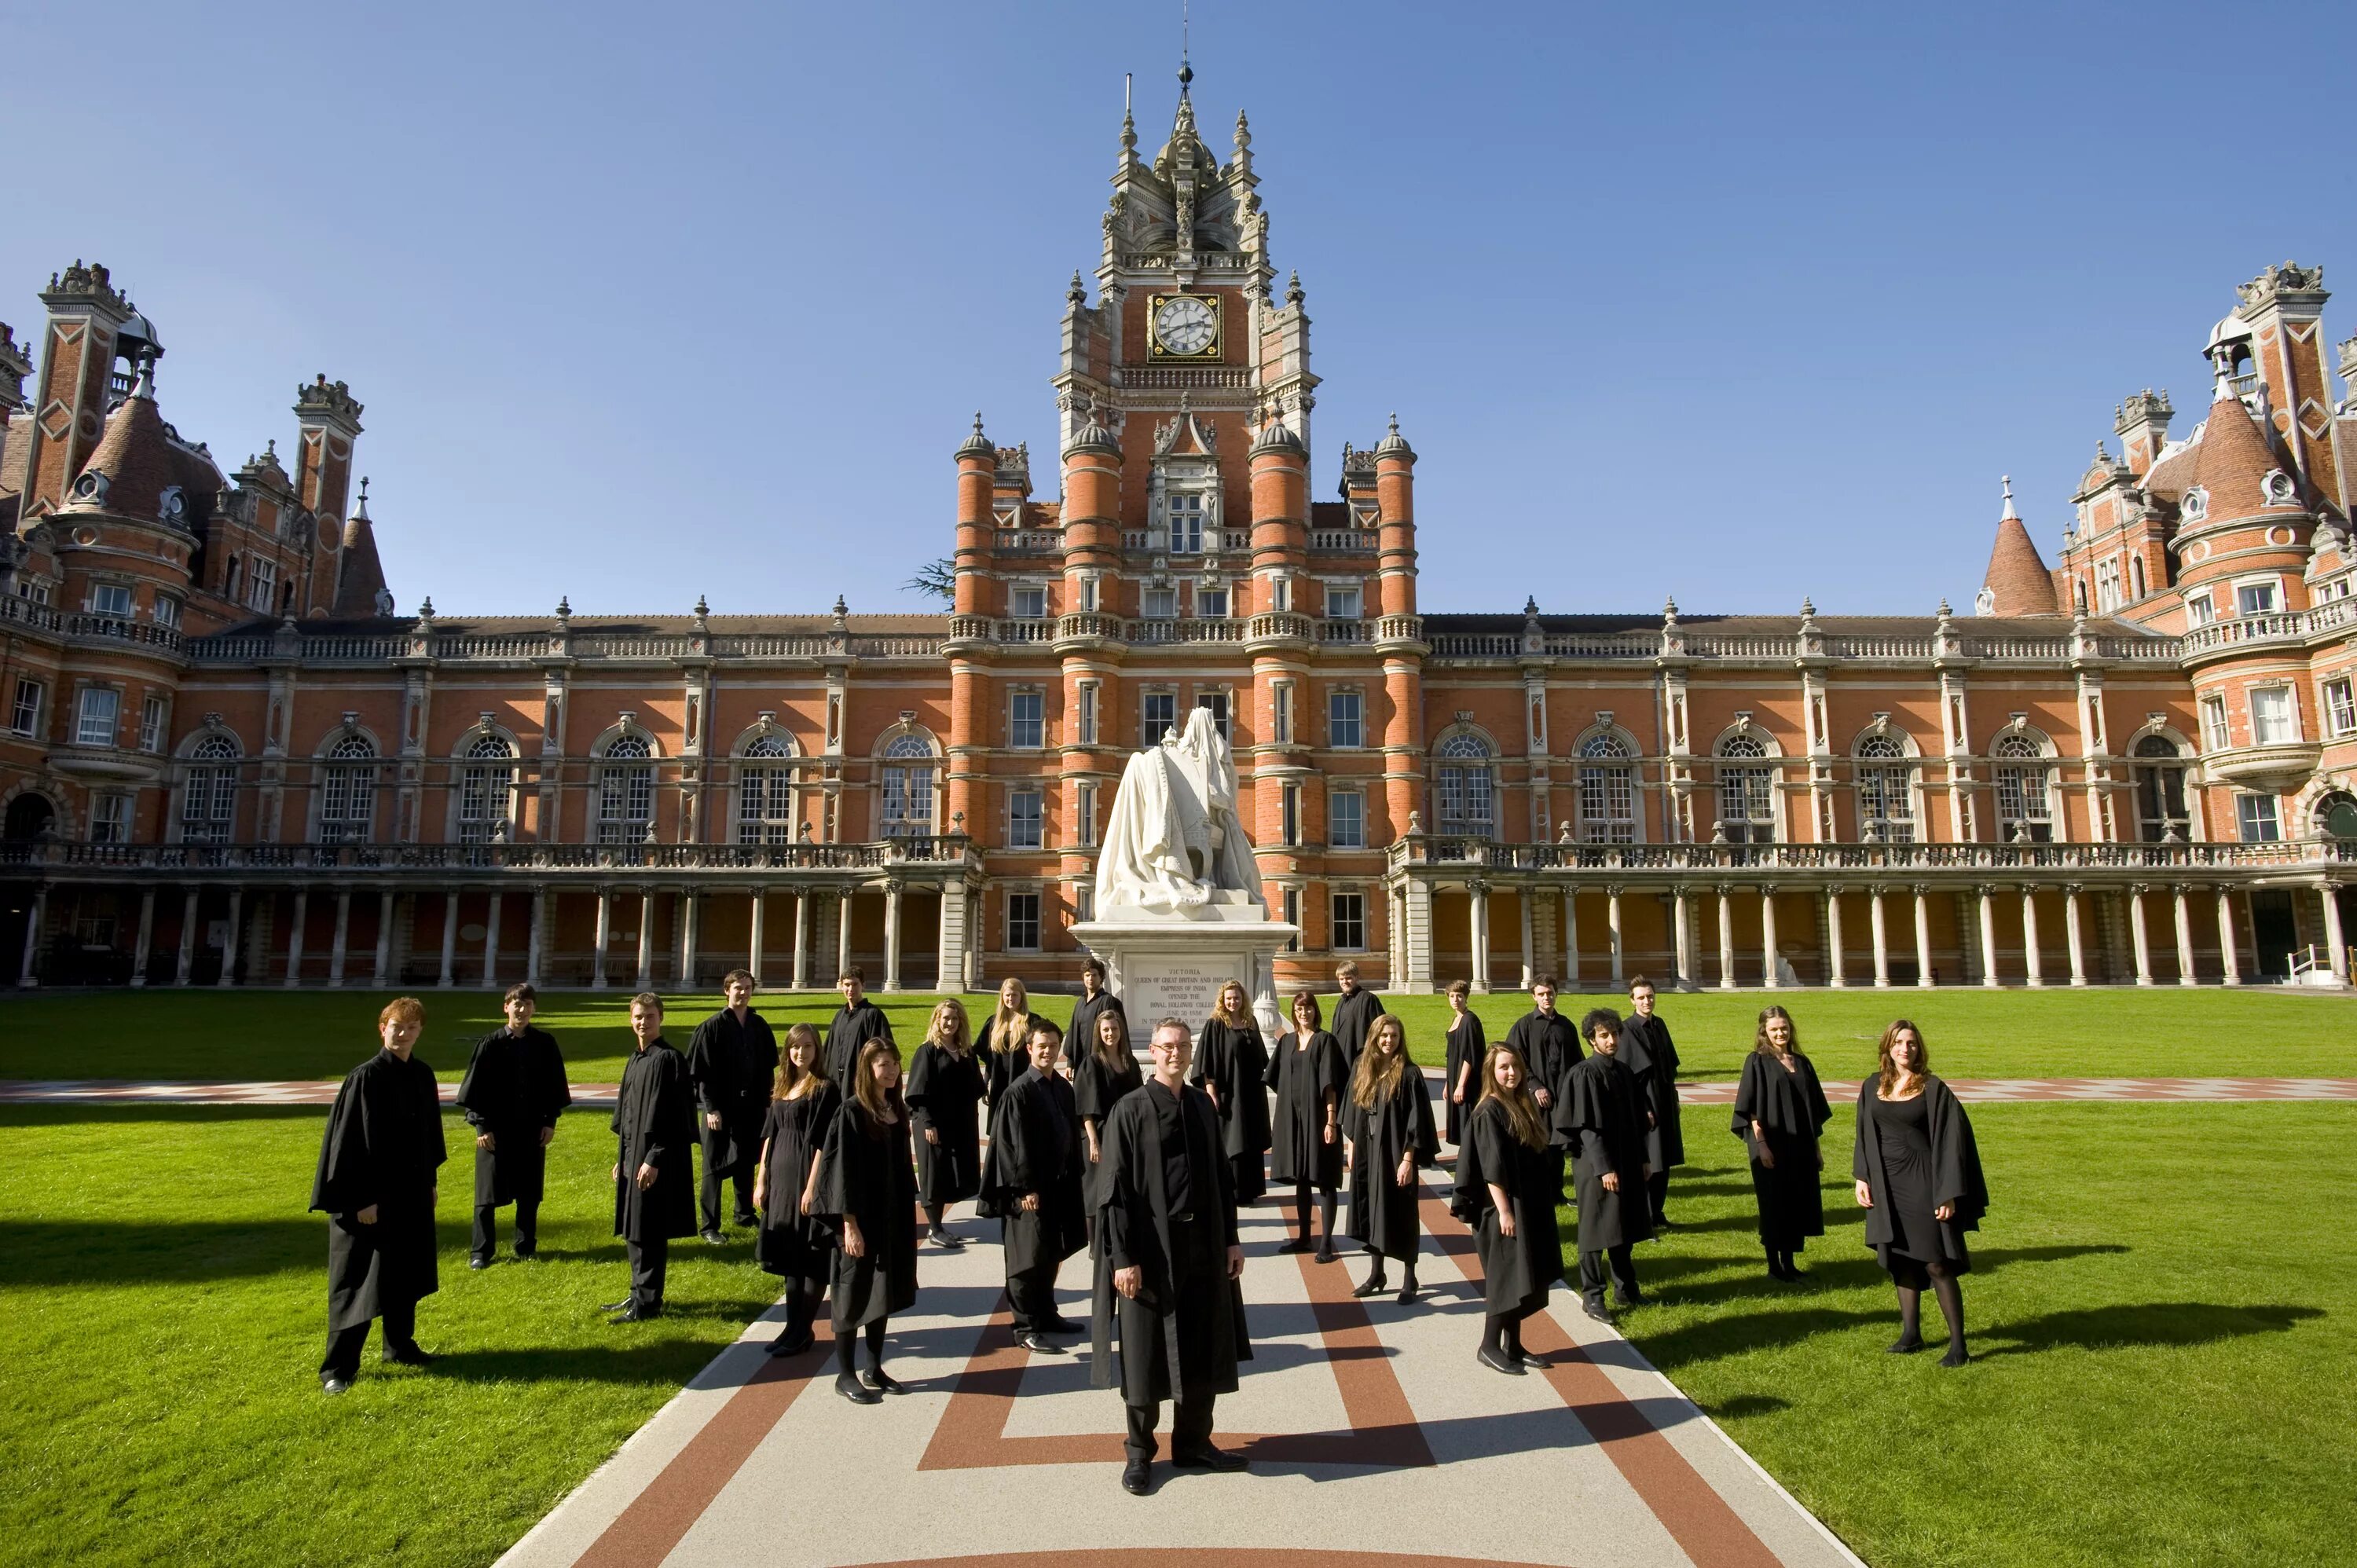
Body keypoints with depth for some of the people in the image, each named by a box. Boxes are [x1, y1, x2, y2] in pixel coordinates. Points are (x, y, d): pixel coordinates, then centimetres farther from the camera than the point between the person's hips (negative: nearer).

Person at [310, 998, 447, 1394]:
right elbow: (352, 1141, -17)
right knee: (359, 1280, 0)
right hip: (371, 1195, -7)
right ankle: (337, 1368, 10)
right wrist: (363, 1198, -18)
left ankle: (400, 1346, 31)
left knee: (406, 1273, 17)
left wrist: (431, 1179, 14)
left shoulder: (423, 1076, 4)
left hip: (412, 1192, 7)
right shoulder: (365, 1077, -16)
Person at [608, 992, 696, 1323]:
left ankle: (647, 1303, 9)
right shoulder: (635, 1059, 12)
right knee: (634, 1230, 16)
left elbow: (672, 1115, -19)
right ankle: (639, 1293, 28)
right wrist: (622, 1157, 18)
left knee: (649, 1232, -1)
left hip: (655, 1157, -9)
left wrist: (654, 1159, -21)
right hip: (633, 1153, 9)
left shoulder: (668, 1058, -16)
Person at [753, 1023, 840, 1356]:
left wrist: (812, 1187, -18)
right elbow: (770, 1135, 13)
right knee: (789, 1256, 13)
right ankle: (793, 1326, 21)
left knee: (812, 1256, 2)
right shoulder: (781, 1088, 10)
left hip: (808, 1177, -7)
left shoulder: (825, 1089, -10)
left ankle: (804, 1331, 10)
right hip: (781, 1178, 7)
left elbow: (822, 1142, -14)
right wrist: (761, 1180, 9)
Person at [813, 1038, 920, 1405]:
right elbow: (843, 1170, -16)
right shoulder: (852, 1111, -14)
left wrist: (908, 1216, 12)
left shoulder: (897, 1109, 6)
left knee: (885, 1292, 13)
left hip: (894, 1216, 7)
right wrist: (849, 1224, -19)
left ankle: (875, 1369, 25)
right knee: (855, 1293, 3)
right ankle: (844, 1375, 16)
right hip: (862, 1217, -7)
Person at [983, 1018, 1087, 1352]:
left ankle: (1046, 1314, 30)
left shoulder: (1064, 1088, 8)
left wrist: (1073, 1178, 12)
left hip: (1059, 1183, 7)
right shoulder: (1019, 1091, -14)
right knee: (1029, 1257, 0)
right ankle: (1026, 1327, 9)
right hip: (1030, 1186, -7)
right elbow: (1016, 1143, -16)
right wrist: (1026, 1187, -18)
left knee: (1052, 1254, 16)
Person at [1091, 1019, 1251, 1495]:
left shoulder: (1203, 1106, 6)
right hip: (1149, 1249, -5)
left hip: (1203, 1246, 5)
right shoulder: (1130, 1111, -10)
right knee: (1146, 1355, 7)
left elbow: (1220, 1176, 11)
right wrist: (1123, 1257, -15)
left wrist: (1231, 1239, 8)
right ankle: (1139, 1453, 24)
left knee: (1203, 1351, 13)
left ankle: (1193, 1444, 31)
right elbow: (1115, 1190, -11)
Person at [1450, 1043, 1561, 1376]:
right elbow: (1492, 1169, -19)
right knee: (1505, 1278, -1)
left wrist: (1547, 1201, 14)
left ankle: (1513, 1345, 24)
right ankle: (1488, 1347, 12)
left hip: (1532, 1208, 8)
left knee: (1525, 1279, 13)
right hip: (1504, 1209, -8)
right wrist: (1504, 1211, -21)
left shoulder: (1525, 1105, 9)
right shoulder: (1489, 1112, -16)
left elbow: (1539, 1158, 15)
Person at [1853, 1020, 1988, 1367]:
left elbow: (1949, 1140, -9)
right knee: (1900, 1261, 12)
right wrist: (1861, 1178, 3)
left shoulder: (1933, 1088, -7)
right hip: (1887, 1185, 5)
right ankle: (1911, 1332, 23)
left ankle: (1958, 1343, 6)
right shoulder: (1871, 1088, 6)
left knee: (1936, 1264, -4)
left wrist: (1948, 1193, -14)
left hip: (1922, 1183, -5)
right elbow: (1865, 1136, 12)